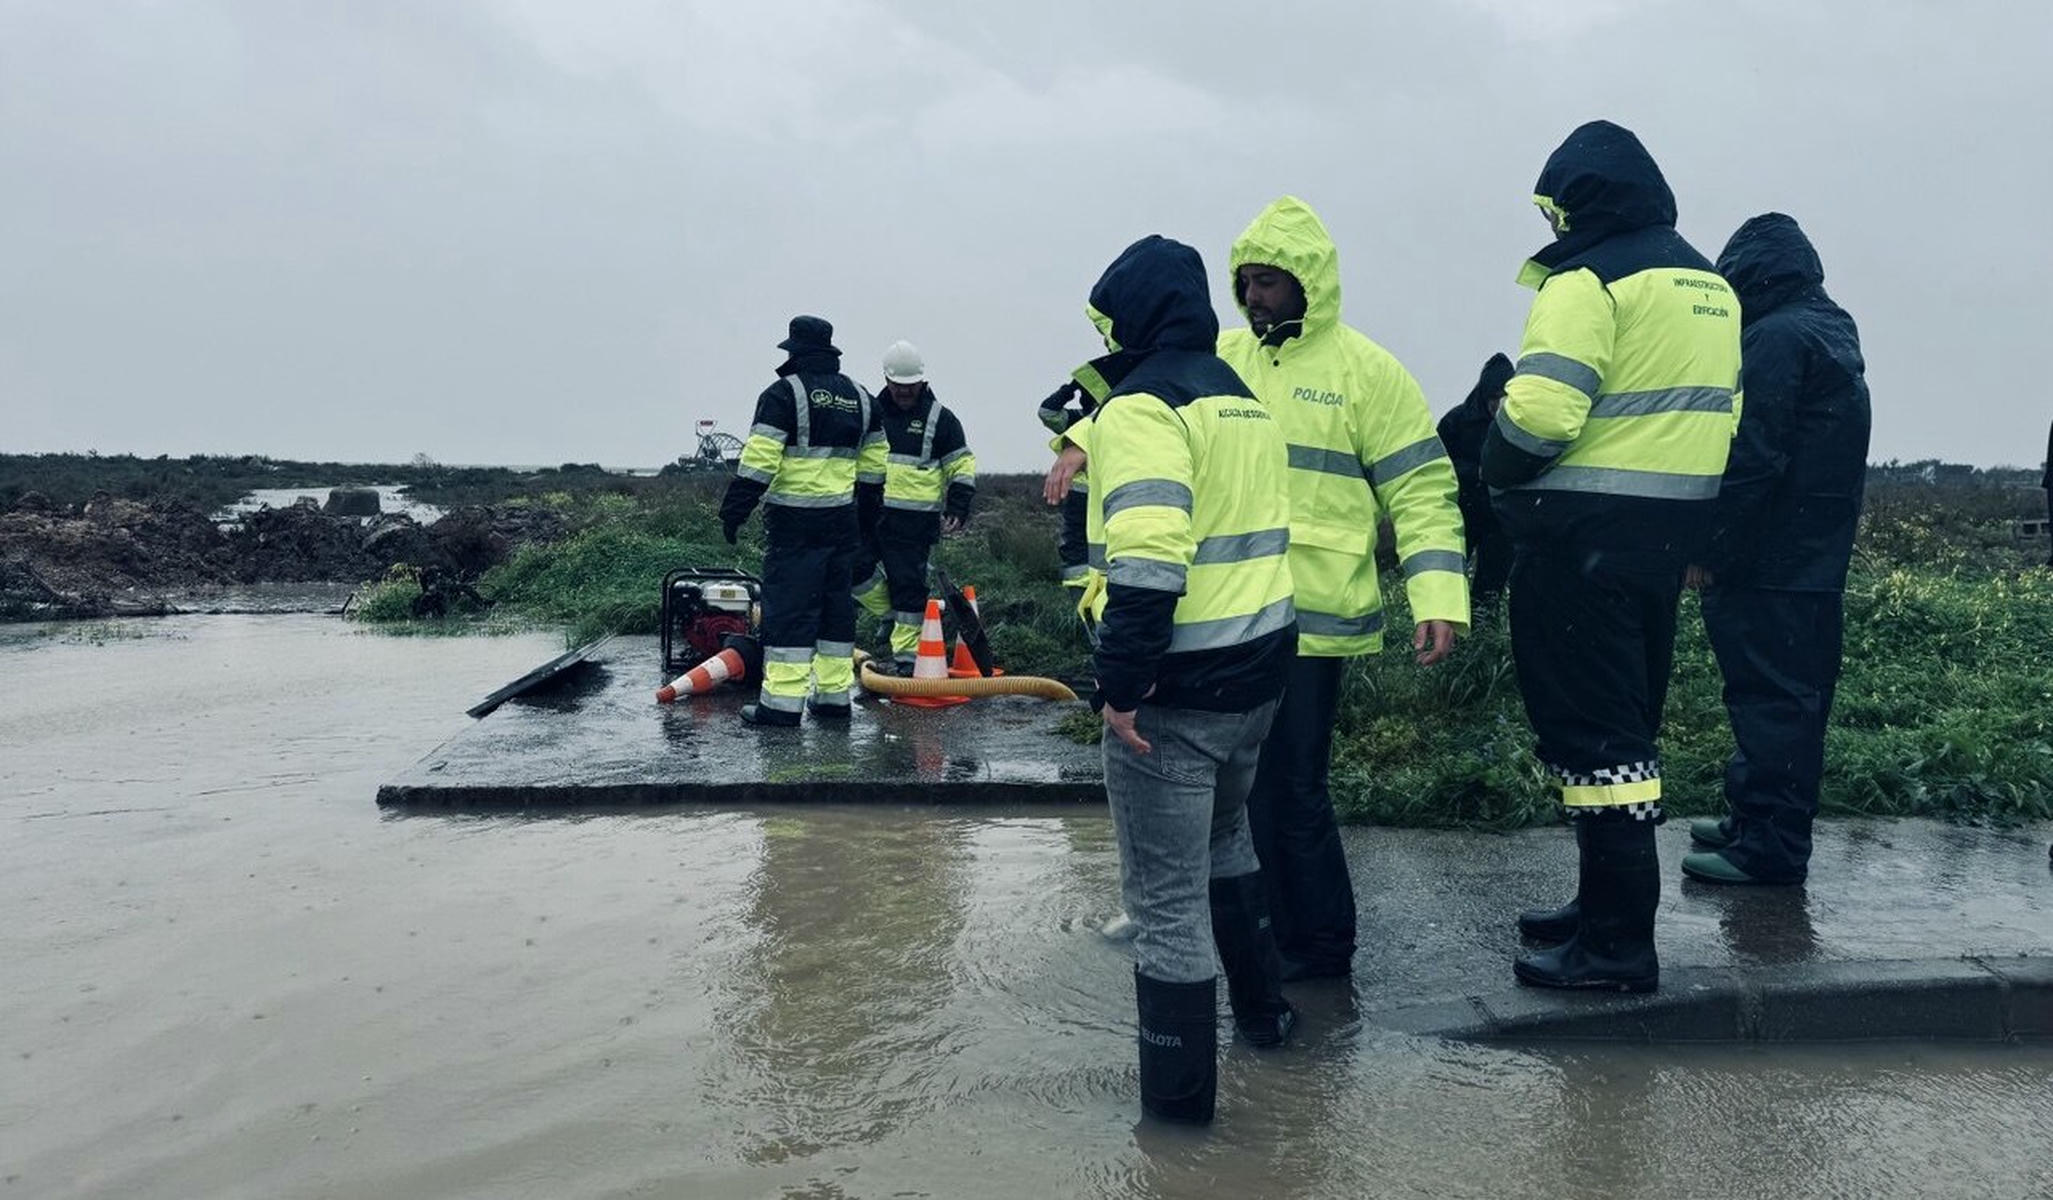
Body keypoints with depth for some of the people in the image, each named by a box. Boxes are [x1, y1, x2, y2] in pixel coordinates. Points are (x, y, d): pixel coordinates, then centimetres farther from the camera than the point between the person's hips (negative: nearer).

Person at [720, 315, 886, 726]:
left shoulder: (784, 393, -7)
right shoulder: (860, 398, 14)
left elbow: (759, 461, -14)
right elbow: (873, 466, 18)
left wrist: (734, 510, -8)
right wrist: (866, 516, 27)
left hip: (795, 521, -6)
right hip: (843, 520, 6)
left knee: (788, 605, -5)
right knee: (836, 604, 12)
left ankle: (782, 700, -6)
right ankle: (833, 695, 17)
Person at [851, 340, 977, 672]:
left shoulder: (940, 418, 2)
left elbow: (962, 467, 3)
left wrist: (957, 509, -7)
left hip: (915, 520, -4)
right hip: (869, 512, 4)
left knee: (908, 584, -3)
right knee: (854, 567, -8)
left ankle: (907, 653, 6)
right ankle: (891, 615, 16)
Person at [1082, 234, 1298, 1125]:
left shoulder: (1143, 404, -14)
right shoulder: (1242, 398, 15)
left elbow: (1148, 558, -25)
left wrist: (1119, 683, -23)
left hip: (1175, 686, -9)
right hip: (1259, 667, 9)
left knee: (1166, 891, 1)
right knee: (1223, 837, 29)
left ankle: (1179, 1087, 12)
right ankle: (1261, 1008, 42)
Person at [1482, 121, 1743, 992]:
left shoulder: (1590, 280, -13)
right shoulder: (1708, 284, 16)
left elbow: (1539, 410, -22)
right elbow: (1717, 413, 17)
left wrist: (1496, 471, -4)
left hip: (1583, 534, -9)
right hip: (1669, 528, 9)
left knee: (1588, 727, -4)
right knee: (1626, 721, 17)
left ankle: (1616, 942, 0)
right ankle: (1608, 901, 28)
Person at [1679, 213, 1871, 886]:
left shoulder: (1776, 337, -13)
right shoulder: (1834, 332, 18)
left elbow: (1752, 458, -21)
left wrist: (1712, 550, -15)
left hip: (1770, 563, -10)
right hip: (1817, 561, 10)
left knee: (1770, 698, -6)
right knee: (1792, 694, 15)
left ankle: (1770, 847, -1)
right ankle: (1755, 819, 26)